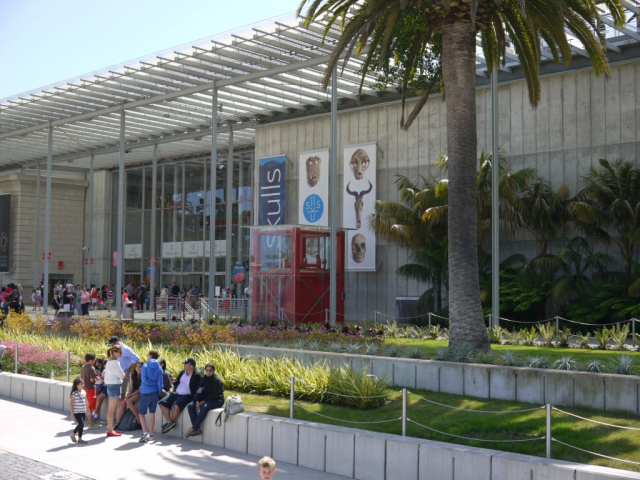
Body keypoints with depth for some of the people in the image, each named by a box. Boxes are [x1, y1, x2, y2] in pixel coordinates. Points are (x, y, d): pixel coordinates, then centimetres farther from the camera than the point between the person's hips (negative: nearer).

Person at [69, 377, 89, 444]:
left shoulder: (84, 392, 7)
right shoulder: (74, 394, -15)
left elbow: (86, 402, 17)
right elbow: (71, 404, -14)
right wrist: (72, 414, -15)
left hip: (83, 412, 7)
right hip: (77, 413, -7)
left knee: (81, 425, 9)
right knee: (81, 424, -13)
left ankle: (79, 438, 19)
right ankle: (73, 434, 8)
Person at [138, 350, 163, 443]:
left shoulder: (145, 366, -6)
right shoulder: (159, 368, 3)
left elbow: (144, 379, -15)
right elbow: (160, 382, 0)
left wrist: (150, 384, 0)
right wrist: (159, 392, 8)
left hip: (146, 393, -4)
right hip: (155, 392, 4)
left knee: (141, 413, 4)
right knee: (152, 413, 11)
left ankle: (145, 433, -11)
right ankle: (150, 433, 15)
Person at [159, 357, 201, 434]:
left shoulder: (196, 376, -10)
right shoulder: (182, 372, 12)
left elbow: (196, 389, -12)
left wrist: (192, 399, -23)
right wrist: (175, 381, 0)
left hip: (186, 395, -8)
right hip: (176, 393, 8)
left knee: (176, 405, -33)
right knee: (162, 403, -6)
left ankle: (172, 422, -10)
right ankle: (169, 422, -10)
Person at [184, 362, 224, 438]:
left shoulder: (217, 380, -13)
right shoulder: (204, 379, 7)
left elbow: (214, 395, -17)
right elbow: (199, 391, 4)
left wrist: (203, 402, -22)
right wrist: (197, 401, -14)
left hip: (216, 400, -7)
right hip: (205, 399, 7)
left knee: (204, 407, -36)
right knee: (190, 406, -15)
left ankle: (193, 428, -29)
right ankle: (197, 429, -22)